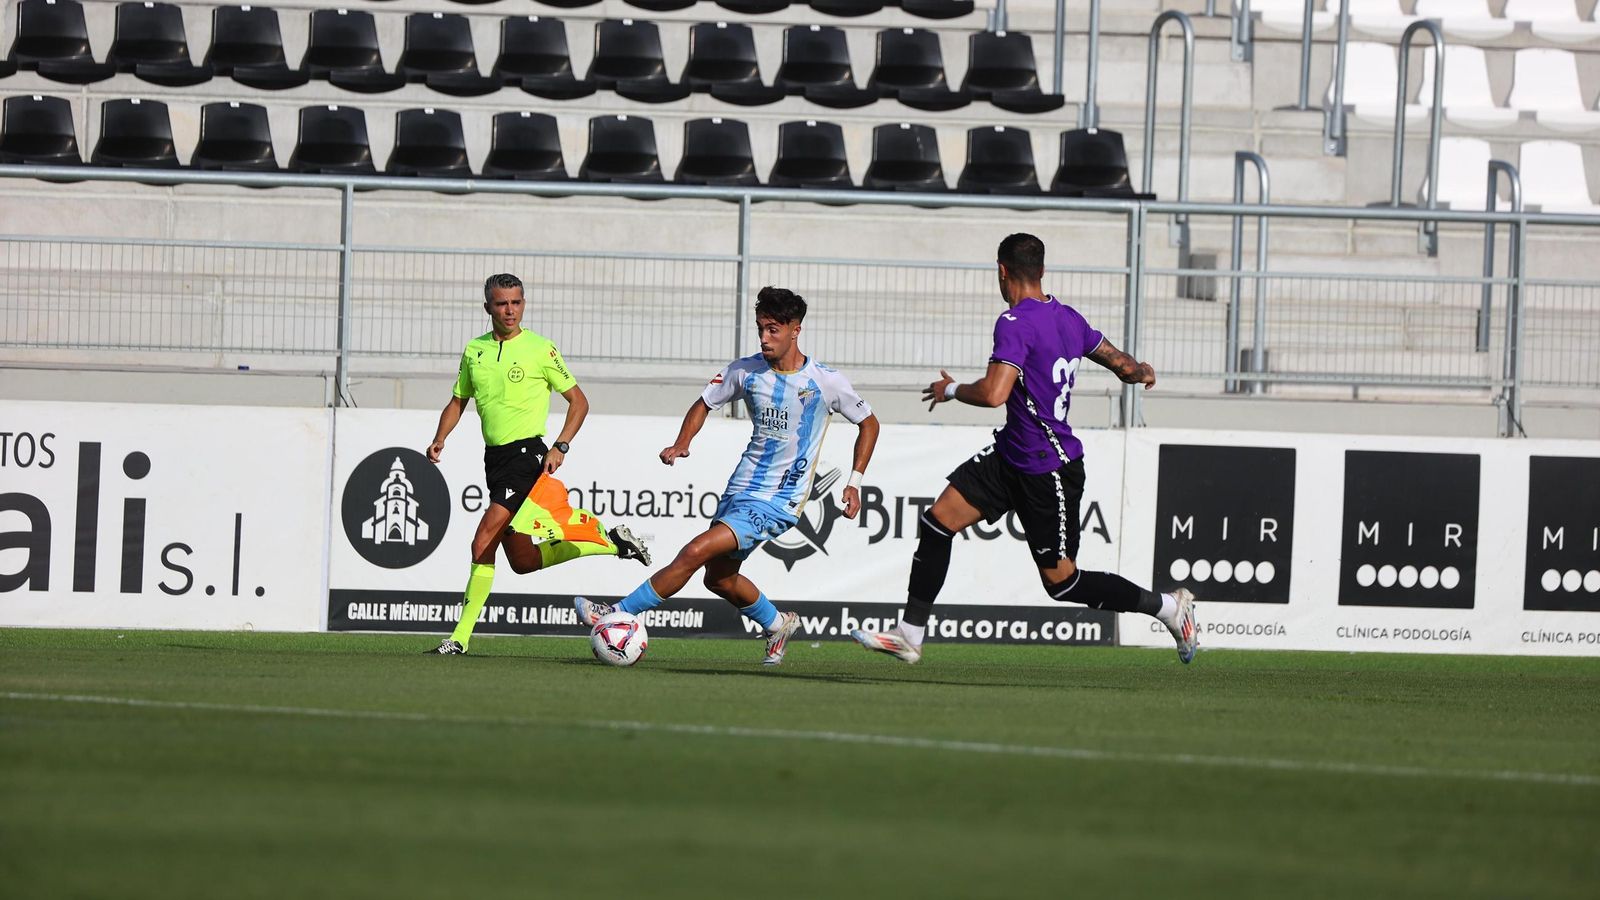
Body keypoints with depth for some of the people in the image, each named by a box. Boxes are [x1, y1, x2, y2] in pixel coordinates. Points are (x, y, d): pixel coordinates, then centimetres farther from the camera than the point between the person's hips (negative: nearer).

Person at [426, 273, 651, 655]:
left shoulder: (540, 349, -4)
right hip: (495, 457, 7)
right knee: (524, 561, 9)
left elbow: (578, 401, 1)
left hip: (527, 453, -7)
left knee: (484, 543, -17)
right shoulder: (474, 351, 11)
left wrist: (561, 447, -12)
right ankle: (611, 541, 25)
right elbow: (458, 402, 21)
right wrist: (439, 439, 2)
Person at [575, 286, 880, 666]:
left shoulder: (825, 382, -10)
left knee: (696, 552, -19)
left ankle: (619, 614, -15)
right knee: (719, 578, 17)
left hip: (778, 502, -6)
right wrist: (682, 444, -5)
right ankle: (777, 624, 42)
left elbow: (869, 424, 4)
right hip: (741, 488, 6)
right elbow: (705, 403, 14)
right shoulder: (746, 371, 0)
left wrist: (855, 483, -2)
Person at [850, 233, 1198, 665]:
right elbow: (1123, 364, 13)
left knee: (1062, 581, 1)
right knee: (938, 520, 5)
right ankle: (909, 636, 9)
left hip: (1048, 474, -9)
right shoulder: (1068, 317, 4)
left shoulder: (1015, 324, -22)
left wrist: (950, 390, -12)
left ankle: (1169, 607, 14)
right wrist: (1138, 371, 31)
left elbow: (994, 393, -29)